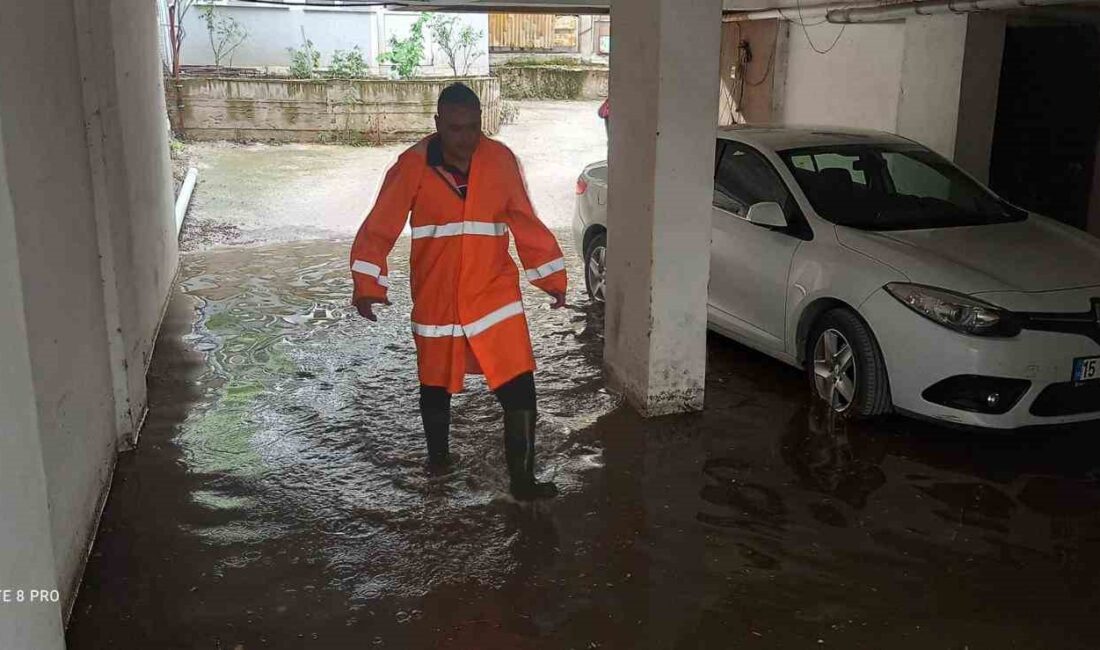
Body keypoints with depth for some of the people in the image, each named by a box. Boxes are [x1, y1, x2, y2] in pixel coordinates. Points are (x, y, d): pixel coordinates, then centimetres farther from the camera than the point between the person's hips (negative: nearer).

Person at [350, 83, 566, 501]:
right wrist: (367, 284, -19)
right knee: (435, 387, 17)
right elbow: (380, 228, -9)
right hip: (435, 300, 0)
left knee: (520, 389, -6)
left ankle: (522, 479, 6)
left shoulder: (500, 160, -5)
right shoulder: (413, 165, -11)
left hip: (494, 296, 0)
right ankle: (437, 460, 41)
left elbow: (526, 224, 3)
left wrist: (552, 277, 6)